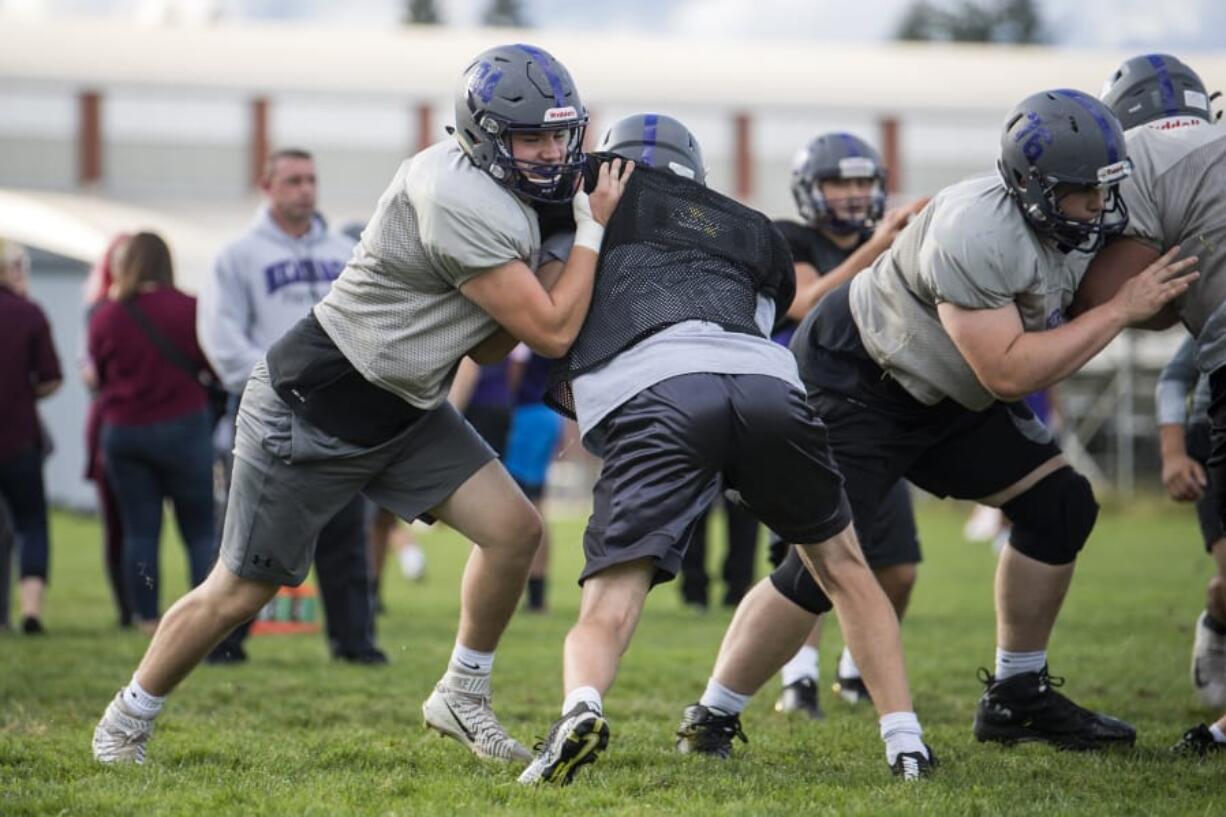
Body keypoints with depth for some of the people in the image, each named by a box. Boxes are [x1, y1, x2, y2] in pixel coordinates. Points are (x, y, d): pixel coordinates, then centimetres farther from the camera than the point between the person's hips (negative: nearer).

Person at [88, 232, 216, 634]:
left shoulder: (105, 317, -3)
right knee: (200, 530, 4)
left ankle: (147, 616, 4)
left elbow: (98, 374, 8)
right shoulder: (189, 310, -10)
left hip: (122, 431, 2)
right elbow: (212, 364, -2)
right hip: (182, 427, -2)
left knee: (139, 530, 7)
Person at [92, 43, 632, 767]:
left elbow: (488, 347, 7)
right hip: (310, 409, -9)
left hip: (401, 411, 9)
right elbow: (552, 334, -26)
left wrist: (556, 276, -7)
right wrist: (593, 229, -18)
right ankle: (129, 719, 24)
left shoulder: (505, 202, 1)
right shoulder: (462, 203, -29)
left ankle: (463, 698, 14)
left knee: (515, 529, -5)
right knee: (241, 592, 2)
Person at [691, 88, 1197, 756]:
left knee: (1060, 506, 1)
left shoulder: (1083, 225, -7)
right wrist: (1123, 309, -29)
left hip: (943, 394, 9)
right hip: (850, 380, -9)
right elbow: (1008, 372, -33)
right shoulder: (977, 235, -35)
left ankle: (1017, 698, 12)